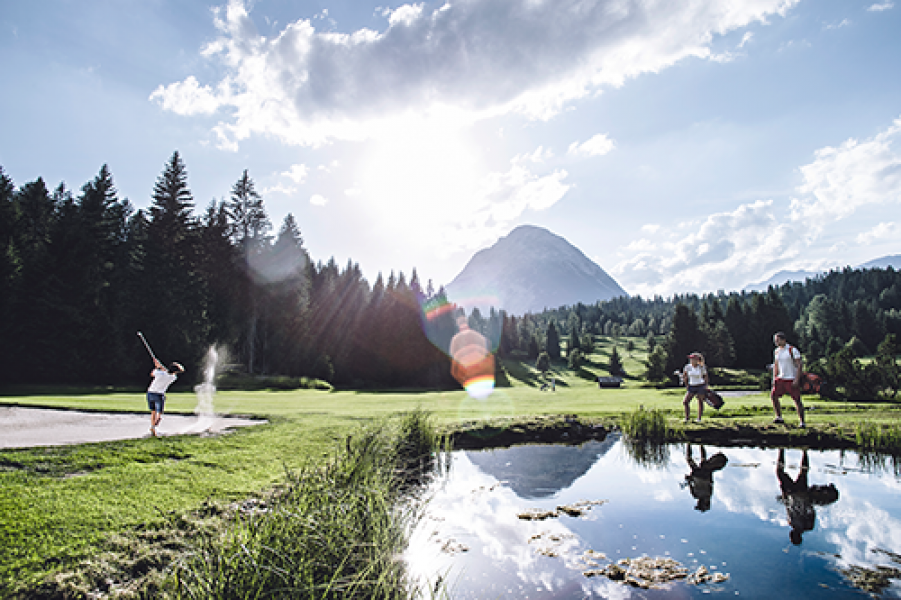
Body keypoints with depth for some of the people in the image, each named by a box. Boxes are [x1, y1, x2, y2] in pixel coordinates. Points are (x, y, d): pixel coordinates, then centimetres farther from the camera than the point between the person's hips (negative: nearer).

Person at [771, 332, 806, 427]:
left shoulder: (792, 350, -11)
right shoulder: (776, 351, 8)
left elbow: (799, 365, -12)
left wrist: (797, 380, -18)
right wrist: (774, 378, 10)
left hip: (792, 380, -6)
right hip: (781, 379, 6)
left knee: (797, 400, -4)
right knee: (773, 396, -1)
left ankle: (802, 422, 7)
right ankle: (779, 417, 10)